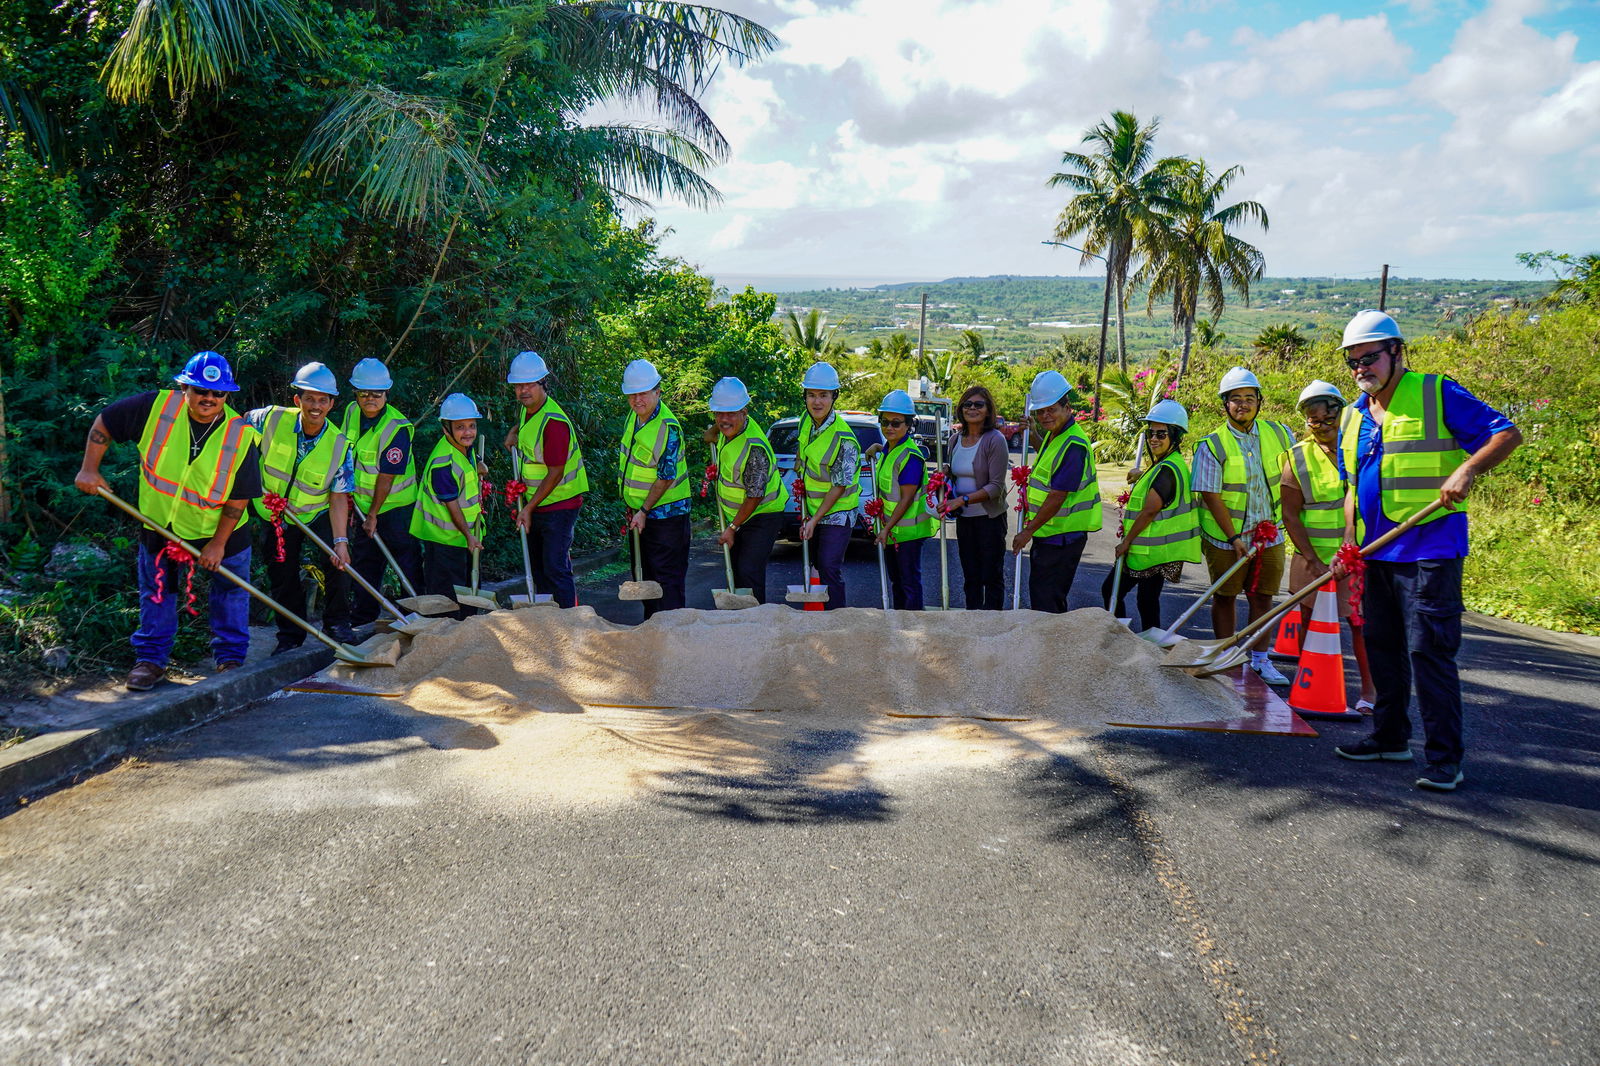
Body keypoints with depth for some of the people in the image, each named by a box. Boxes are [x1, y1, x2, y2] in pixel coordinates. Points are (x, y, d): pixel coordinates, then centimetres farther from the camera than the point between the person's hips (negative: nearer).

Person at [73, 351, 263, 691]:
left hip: (221, 530, -1)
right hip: (160, 523, 1)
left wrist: (219, 542, -16)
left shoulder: (241, 436, -22)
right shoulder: (156, 406, -19)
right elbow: (103, 424, -5)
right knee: (156, 593, 9)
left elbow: (239, 497, -16)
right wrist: (89, 469, -11)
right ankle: (151, 659, 22)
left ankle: (230, 657, 24)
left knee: (231, 591, 8)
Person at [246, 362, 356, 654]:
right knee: (283, 578, 7)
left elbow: (338, 497, -19)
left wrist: (340, 540, -28)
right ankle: (290, 635, 27)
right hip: (274, 517, 1)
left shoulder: (339, 445, -19)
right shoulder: (271, 420, -18)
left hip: (317, 515, -1)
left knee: (339, 561, -20)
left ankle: (336, 623, 0)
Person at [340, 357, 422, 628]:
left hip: (396, 506, -7)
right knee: (363, 562, 14)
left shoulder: (397, 428, -23)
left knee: (408, 563, -1)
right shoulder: (351, 412, -1)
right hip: (364, 504, 7)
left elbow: (386, 477, -21)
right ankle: (361, 621, 25)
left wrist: (374, 514, -18)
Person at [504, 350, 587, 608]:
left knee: (556, 568, -10)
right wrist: (516, 432, 9)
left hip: (559, 503, -9)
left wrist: (529, 508, -18)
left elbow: (555, 473, -22)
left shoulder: (554, 422, -23)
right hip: (535, 503, 9)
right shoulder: (527, 408, 4)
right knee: (537, 567, 15)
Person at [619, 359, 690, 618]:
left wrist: (644, 511, -17)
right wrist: (631, 507, 13)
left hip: (665, 513, -9)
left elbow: (665, 478, -21)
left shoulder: (668, 428, -23)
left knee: (668, 576, -4)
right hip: (638, 512, 9)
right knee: (644, 574, 16)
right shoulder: (634, 416, 3)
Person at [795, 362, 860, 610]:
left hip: (836, 512, -7)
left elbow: (839, 487, -21)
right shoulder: (806, 421, -2)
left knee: (829, 568, -12)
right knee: (813, 565, 14)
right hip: (812, 508, 8)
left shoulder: (843, 439, -25)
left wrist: (815, 519, -20)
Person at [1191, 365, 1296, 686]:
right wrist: (1233, 537, -18)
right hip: (1225, 538, -3)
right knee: (1225, 597, 9)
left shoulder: (1278, 433, 0)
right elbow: (1211, 496, -14)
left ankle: (1260, 660, 22)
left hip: (1269, 535, 3)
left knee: (1262, 597, 9)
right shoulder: (1212, 445, -12)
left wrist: (1285, 514, 10)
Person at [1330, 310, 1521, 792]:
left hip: (1429, 550, -7)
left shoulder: (1437, 394, -6)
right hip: (1378, 554, 7)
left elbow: (1507, 434, -8)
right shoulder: (1353, 417, 14)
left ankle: (1445, 758, -2)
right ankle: (1390, 738, 27)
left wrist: (1466, 470, -24)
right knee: (1382, 647, 14)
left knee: (1429, 651, -8)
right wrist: (1349, 546, 11)